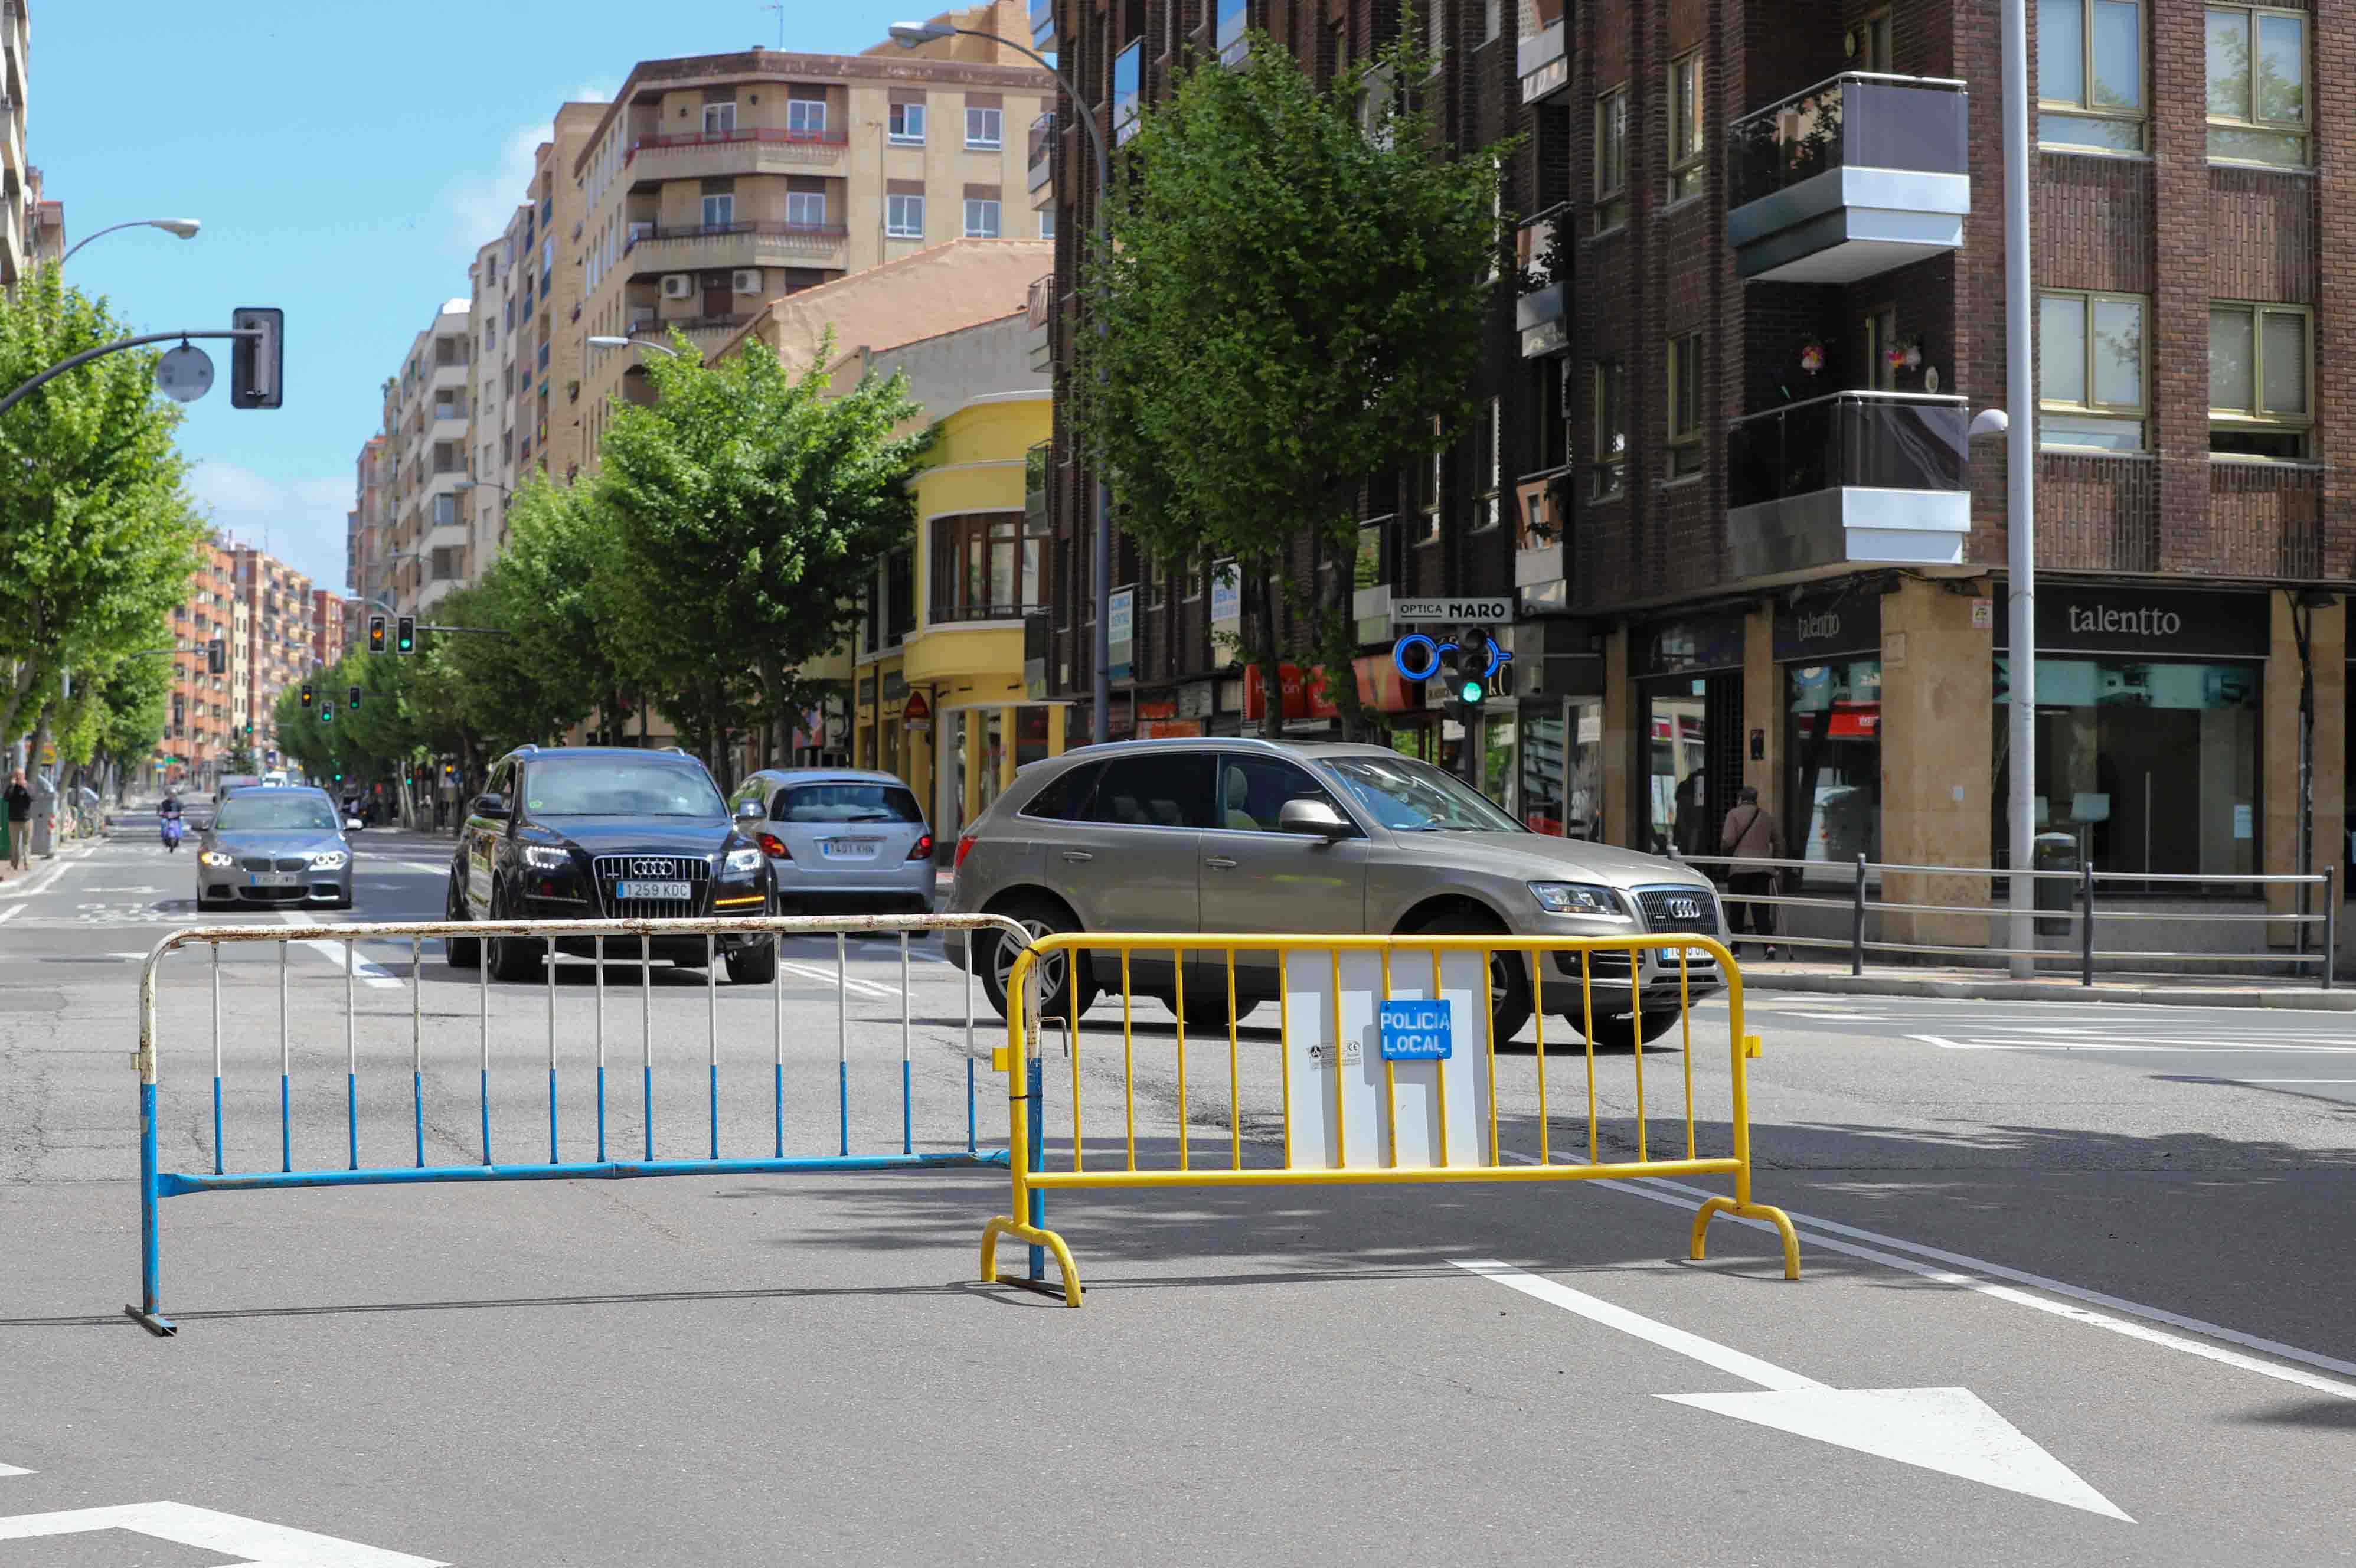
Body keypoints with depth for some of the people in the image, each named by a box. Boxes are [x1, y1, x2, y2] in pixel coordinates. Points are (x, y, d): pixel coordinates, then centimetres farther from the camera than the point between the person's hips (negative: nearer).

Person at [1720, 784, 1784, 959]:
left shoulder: (1735, 814, 0)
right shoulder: (1766, 816, 15)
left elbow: (1728, 841, -10)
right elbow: (1779, 842, 18)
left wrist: (1724, 857, 8)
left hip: (1740, 867, -4)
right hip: (1763, 868, 4)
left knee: (1736, 910, 5)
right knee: (1761, 910, 2)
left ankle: (1734, 949, 8)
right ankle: (1770, 944, -17)